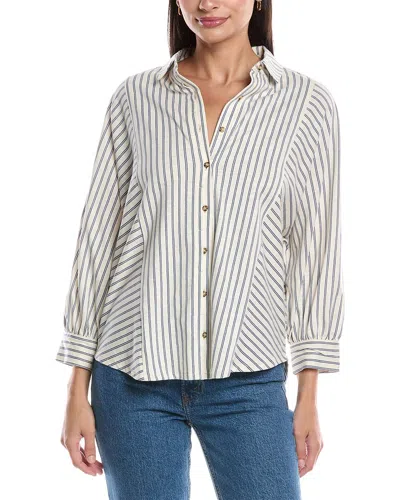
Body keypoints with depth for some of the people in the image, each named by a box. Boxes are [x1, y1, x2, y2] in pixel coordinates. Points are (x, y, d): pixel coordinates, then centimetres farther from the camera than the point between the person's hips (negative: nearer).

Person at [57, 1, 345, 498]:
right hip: (133, 379, 1)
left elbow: (314, 253, 2)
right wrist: (78, 388, 3)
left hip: (247, 381, -1)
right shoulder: (135, 98, 3)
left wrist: (309, 395, 1)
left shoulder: (309, 105, 0)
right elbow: (98, 235, 4)